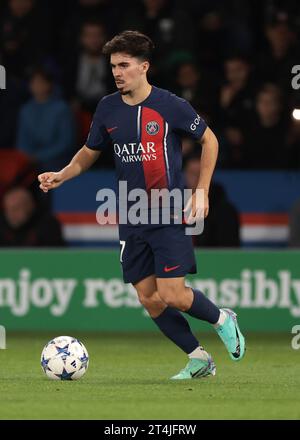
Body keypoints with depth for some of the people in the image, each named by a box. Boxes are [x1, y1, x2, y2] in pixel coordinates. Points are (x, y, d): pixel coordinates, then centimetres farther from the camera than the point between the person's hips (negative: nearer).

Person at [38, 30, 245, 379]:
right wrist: (62, 175, -1)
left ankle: (221, 319, 17)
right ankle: (198, 359, 18)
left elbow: (208, 140, 3)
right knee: (149, 300, 2)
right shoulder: (107, 108, 4)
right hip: (131, 220, 5)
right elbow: (90, 152, 18)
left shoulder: (170, 105, -9)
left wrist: (202, 192, -3)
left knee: (171, 295, -13)